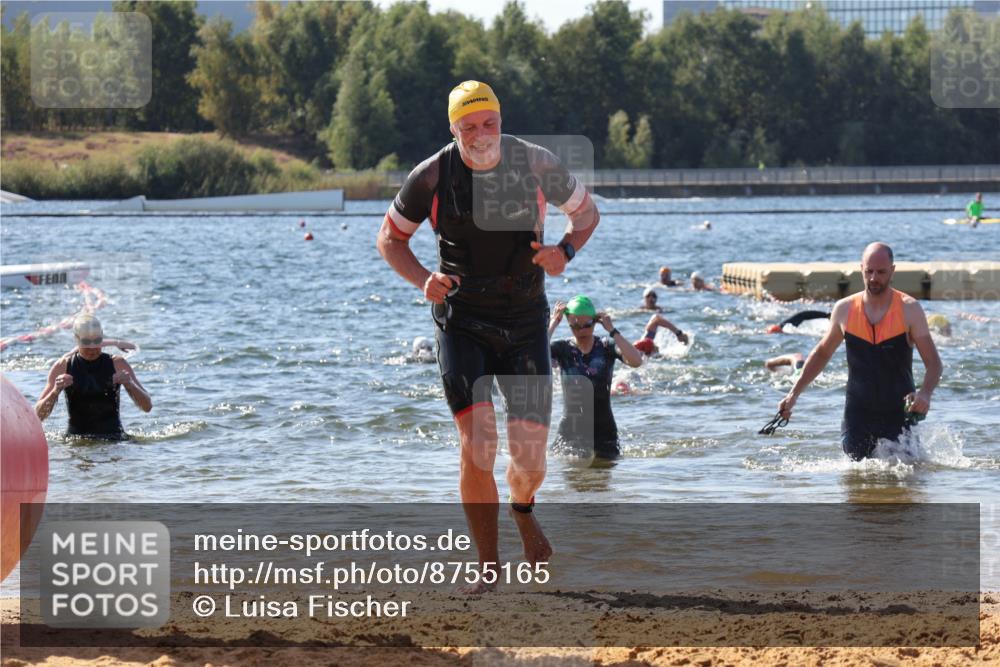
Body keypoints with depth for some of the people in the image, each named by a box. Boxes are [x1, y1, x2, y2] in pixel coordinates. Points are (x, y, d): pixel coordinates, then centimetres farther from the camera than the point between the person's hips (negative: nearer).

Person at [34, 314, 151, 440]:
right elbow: (39, 415, -1)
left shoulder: (117, 364, 2)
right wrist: (55, 391, -20)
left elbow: (147, 407, 1)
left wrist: (130, 385, -18)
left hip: (113, 440, -1)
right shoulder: (62, 367, 1)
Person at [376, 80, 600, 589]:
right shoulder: (432, 176, -8)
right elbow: (389, 238, 6)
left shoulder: (536, 164, -6)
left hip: (525, 323, 1)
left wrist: (565, 250, -11)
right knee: (477, 446, -15)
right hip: (461, 325, -1)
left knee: (530, 461, -3)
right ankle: (488, 564, 1)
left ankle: (522, 508, 35)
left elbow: (586, 211, 11)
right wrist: (423, 280, -13)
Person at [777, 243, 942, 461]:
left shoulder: (909, 310, -6)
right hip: (857, 416, 2)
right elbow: (822, 353, 17)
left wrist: (925, 394, -27)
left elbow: (933, 362, -7)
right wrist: (794, 393, 12)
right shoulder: (844, 310, 1)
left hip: (899, 415, -2)